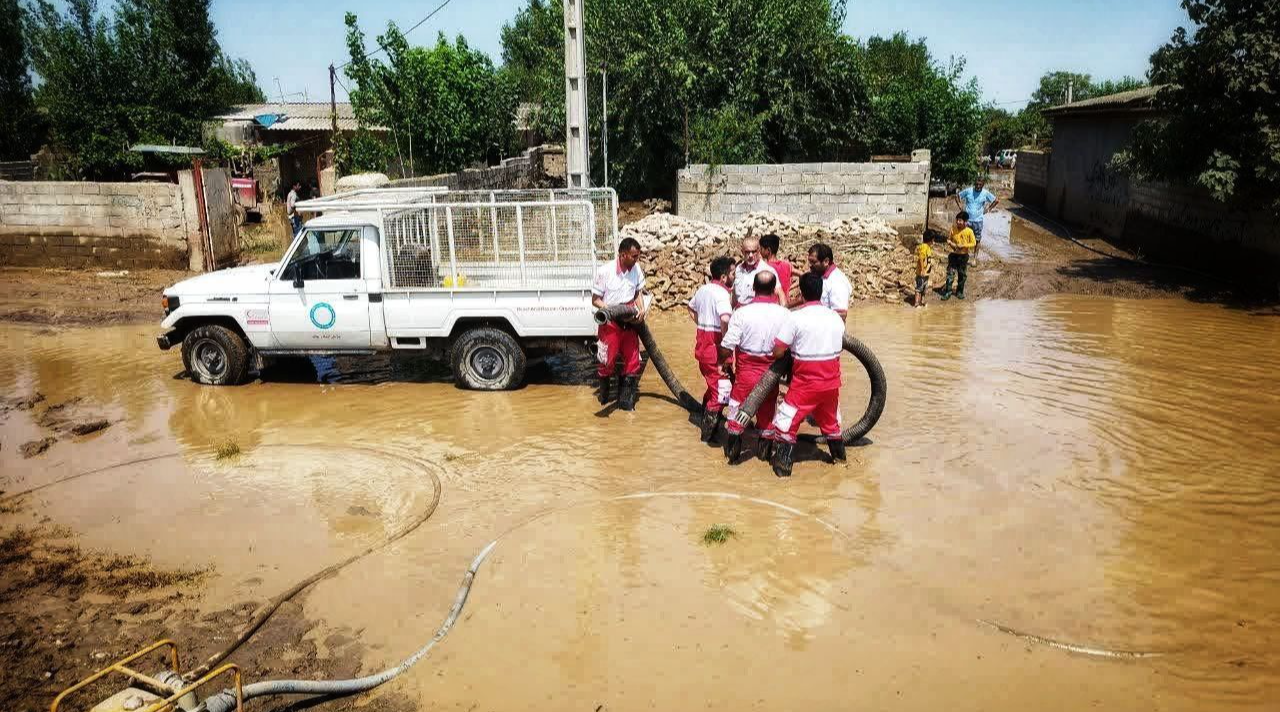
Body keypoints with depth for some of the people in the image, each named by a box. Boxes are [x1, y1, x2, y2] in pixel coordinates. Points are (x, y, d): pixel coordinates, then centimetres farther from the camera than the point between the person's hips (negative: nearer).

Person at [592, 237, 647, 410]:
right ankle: (604, 392, 34)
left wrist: (641, 308, -6)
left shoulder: (636, 268, -4)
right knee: (608, 360, 6)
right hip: (610, 323, -4)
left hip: (629, 321, 4)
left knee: (632, 359, 7)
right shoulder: (605, 271, -17)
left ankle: (625, 398, 20)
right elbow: (595, 300, -9)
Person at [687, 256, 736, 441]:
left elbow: (691, 309, 29)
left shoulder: (703, 289, 10)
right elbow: (725, 319, -34)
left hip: (702, 344, 9)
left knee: (712, 386, 24)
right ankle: (708, 434, 6)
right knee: (721, 390, 0)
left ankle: (706, 424, 36)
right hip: (715, 347, -9)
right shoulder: (722, 293, -17)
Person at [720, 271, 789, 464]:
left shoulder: (741, 313, -15)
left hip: (746, 371, -2)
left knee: (738, 409, 15)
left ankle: (733, 451, 22)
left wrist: (723, 361, 5)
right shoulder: (785, 314, -10)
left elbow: (726, 348, -16)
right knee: (767, 412, 20)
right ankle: (765, 450, 33)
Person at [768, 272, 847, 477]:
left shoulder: (796, 317, -15)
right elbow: (841, 346, 11)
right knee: (831, 420, 26)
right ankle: (839, 456, 43)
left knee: (786, 423, 7)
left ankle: (783, 465, 7)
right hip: (831, 382, 6)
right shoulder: (836, 317, 1)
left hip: (805, 383, -5)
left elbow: (778, 352, -15)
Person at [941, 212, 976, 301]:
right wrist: (949, 242, -14)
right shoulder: (953, 229, -5)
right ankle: (947, 292, -2)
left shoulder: (969, 231, -11)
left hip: (963, 256, -1)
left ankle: (960, 292, 26)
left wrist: (963, 245, -19)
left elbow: (973, 243, -6)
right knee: (950, 274, -5)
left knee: (962, 275, 11)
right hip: (953, 255, 1)